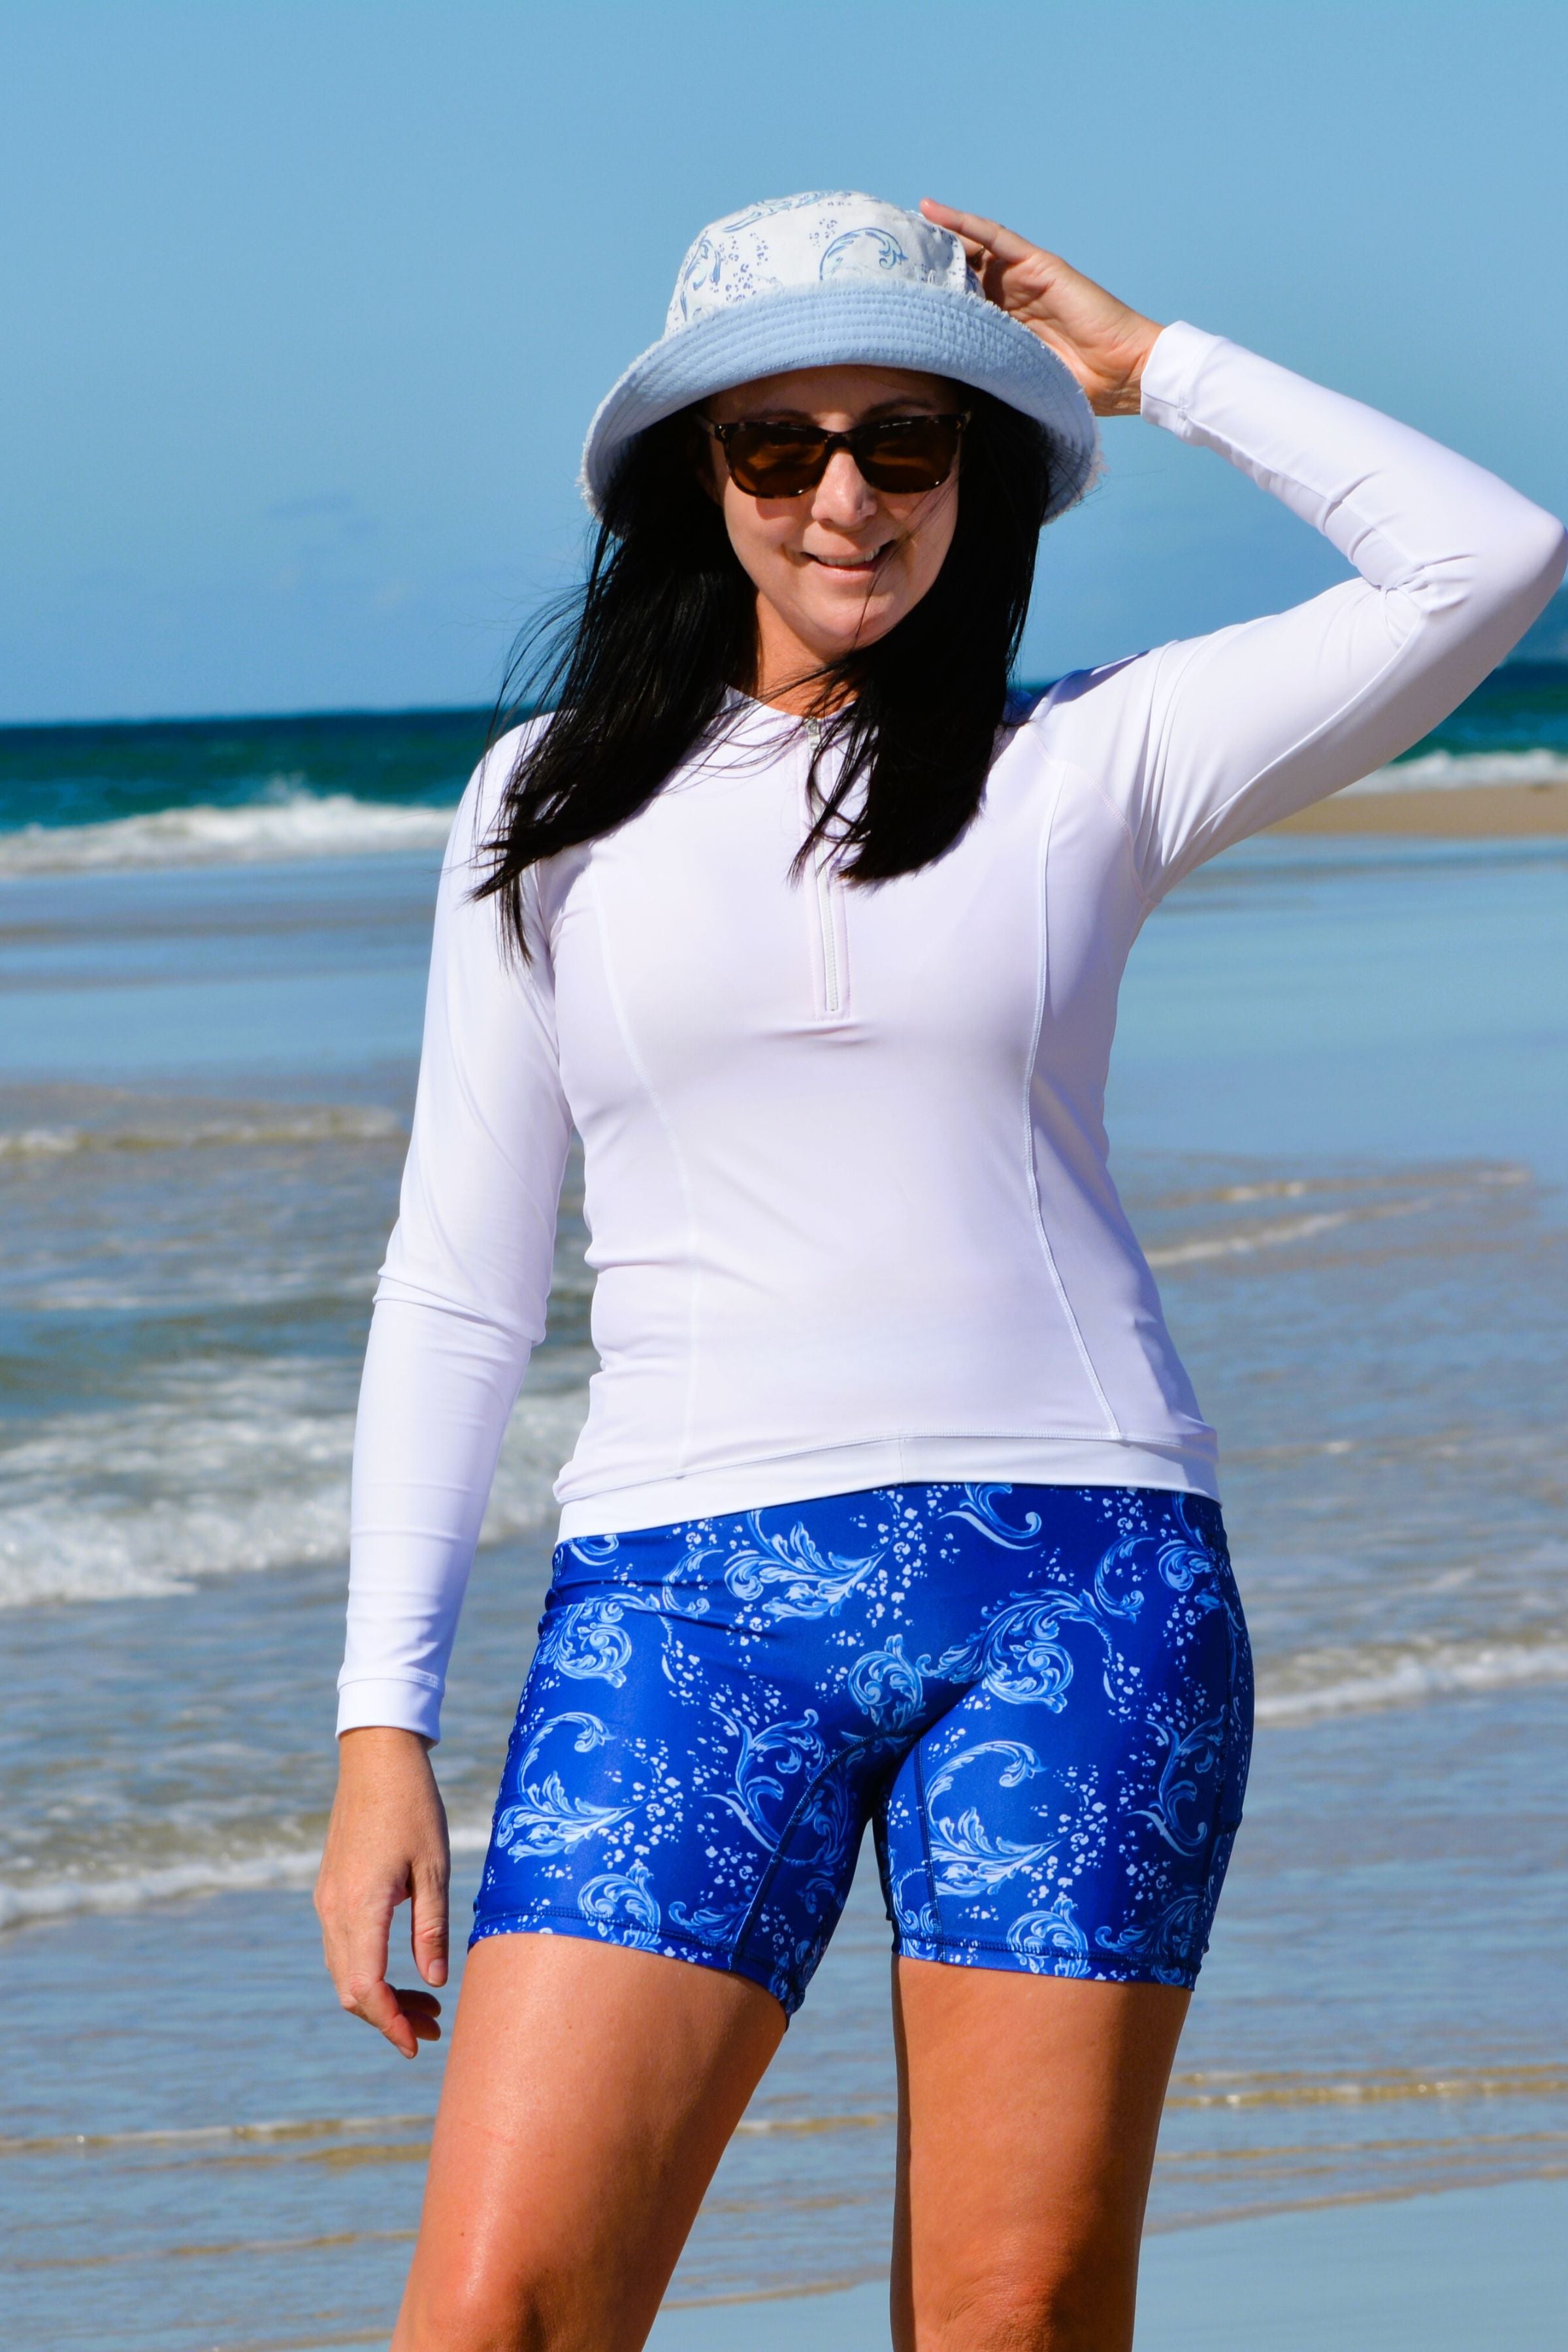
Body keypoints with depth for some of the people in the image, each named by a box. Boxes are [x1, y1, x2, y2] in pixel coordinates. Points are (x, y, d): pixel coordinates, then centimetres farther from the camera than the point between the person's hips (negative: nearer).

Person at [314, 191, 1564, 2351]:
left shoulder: (1089, 773, 10)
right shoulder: (555, 810, 12)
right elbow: (460, 1286, 12)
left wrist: (1143, 366, 6)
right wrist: (384, 1724, 5)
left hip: (1078, 1587, 0)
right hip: (685, 1590, 0)